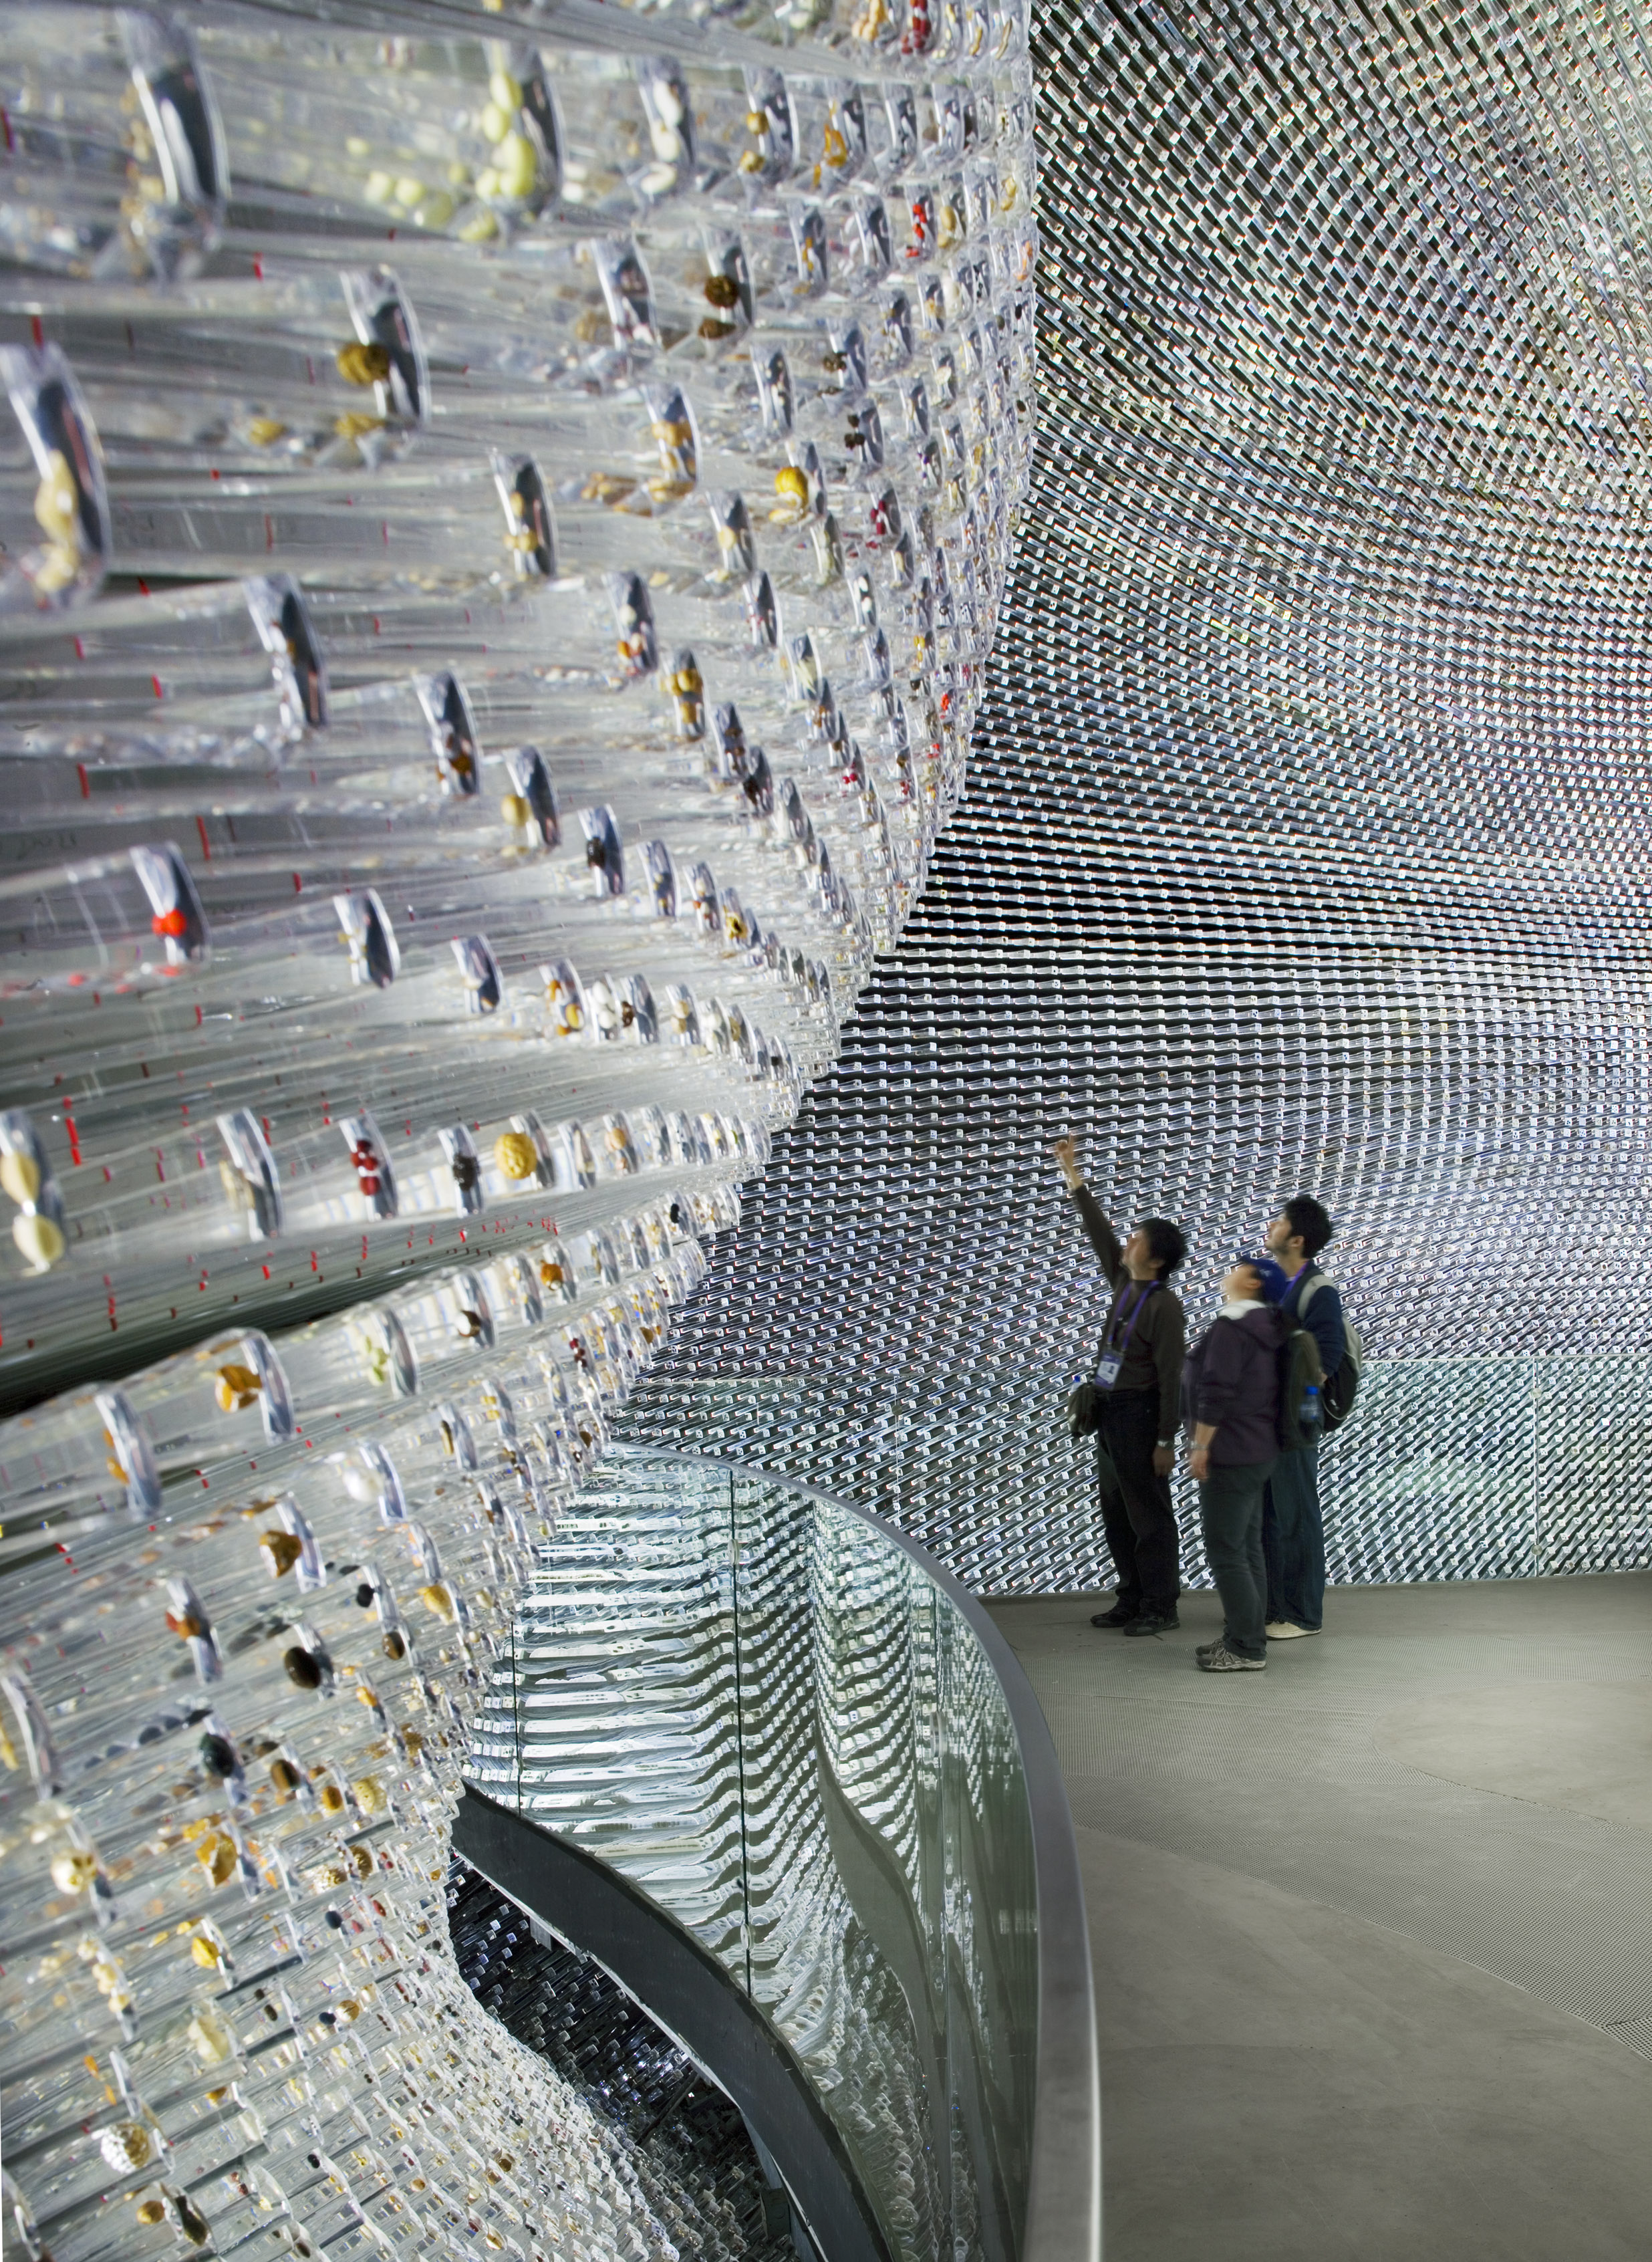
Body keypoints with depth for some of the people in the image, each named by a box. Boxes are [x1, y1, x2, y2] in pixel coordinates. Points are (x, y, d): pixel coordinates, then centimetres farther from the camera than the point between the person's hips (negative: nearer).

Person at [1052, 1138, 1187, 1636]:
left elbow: (1171, 1379, -18)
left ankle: (1161, 1608, 8)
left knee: (1148, 1515, 0)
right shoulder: (1124, 1284, 6)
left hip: (1139, 1416, -9)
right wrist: (1073, 1176, 14)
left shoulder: (1163, 1308, -17)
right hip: (1109, 1413, 9)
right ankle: (1132, 1601, 23)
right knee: (1117, 1514, 14)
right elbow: (1100, 1233, 14)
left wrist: (1166, 1442, -19)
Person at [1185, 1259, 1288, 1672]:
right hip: (1260, 1452, 10)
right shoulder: (1263, 1326, 14)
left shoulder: (1230, 1326, -17)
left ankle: (1246, 1649, -5)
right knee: (1247, 1549, 14)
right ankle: (1248, 1638, 19)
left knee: (1225, 1553, -7)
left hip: (1230, 1455, -10)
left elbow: (1216, 1392, -22)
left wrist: (1202, 1446, -17)